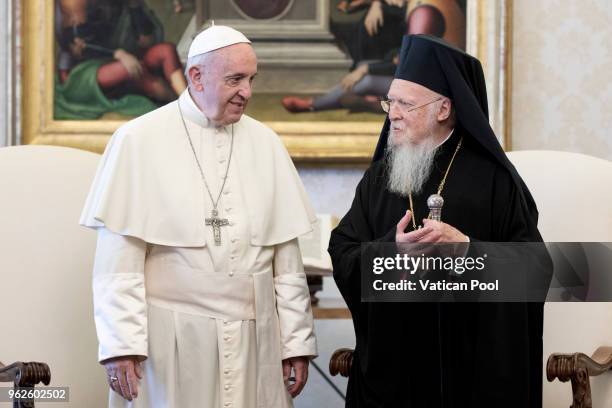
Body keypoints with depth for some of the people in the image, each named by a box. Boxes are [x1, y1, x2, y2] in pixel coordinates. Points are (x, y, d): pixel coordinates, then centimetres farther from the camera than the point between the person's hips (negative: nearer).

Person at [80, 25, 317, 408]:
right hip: (169, 342, -3)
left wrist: (296, 341, 4)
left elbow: (286, 258, 7)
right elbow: (119, 258, -6)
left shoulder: (266, 143, 6)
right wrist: (121, 343, -12)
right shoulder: (139, 141, -3)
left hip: (254, 343, 3)